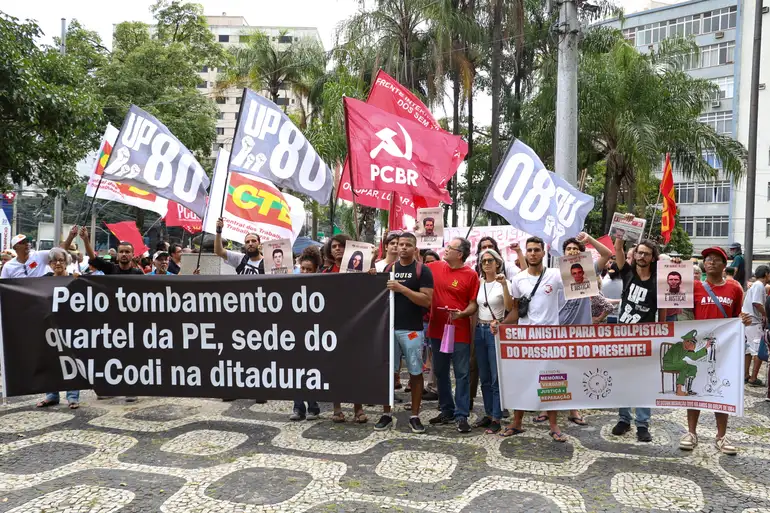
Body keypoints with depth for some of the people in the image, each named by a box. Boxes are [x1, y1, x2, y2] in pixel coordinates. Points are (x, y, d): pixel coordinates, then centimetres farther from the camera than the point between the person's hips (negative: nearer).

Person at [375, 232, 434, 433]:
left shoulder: (422, 270, -5)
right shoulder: (389, 268, 10)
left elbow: (427, 300, -14)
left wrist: (402, 288, -21)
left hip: (412, 330, -4)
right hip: (389, 327, 4)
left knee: (415, 373, 5)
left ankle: (415, 416, 16)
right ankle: (386, 414, 19)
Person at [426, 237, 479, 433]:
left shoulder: (471, 275, -8)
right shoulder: (434, 267, 3)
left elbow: (474, 304, -6)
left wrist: (462, 313, -24)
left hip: (459, 333, -5)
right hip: (437, 330, 5)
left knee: (461, 375, 1)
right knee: (440, 373, 14)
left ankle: (462, 416, 9)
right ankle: (446, 411, 27)